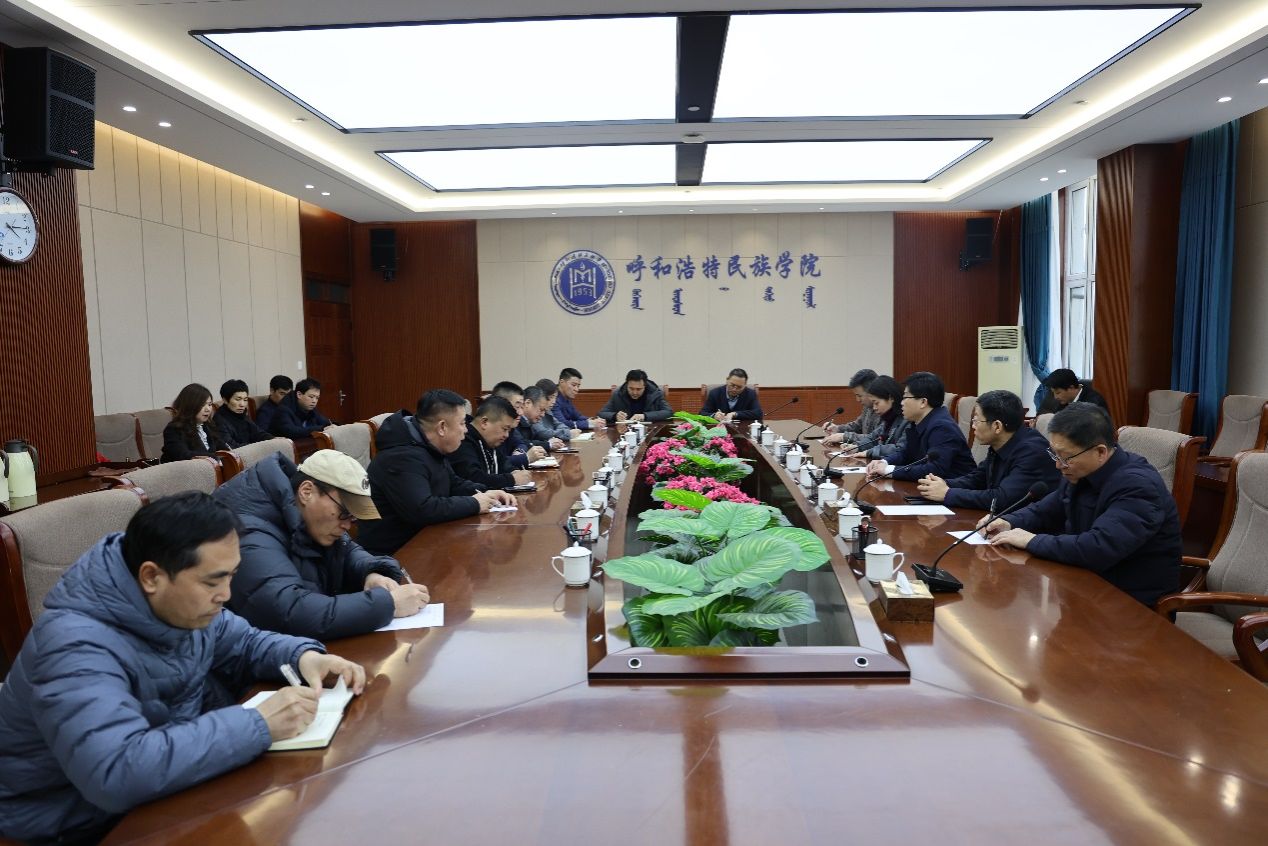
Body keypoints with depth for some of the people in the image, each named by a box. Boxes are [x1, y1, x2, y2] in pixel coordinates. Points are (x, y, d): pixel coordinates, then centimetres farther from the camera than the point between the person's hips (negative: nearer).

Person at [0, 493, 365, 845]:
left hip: (172, 786, 7)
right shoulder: (76, 646, -32)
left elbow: (242, 644, 8)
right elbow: (116, 773, -44)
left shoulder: (181, 603, -8)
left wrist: (303, 655, -13)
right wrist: (257, 725, -40)